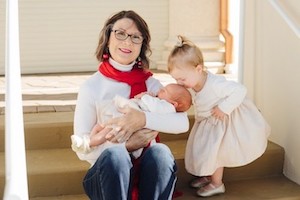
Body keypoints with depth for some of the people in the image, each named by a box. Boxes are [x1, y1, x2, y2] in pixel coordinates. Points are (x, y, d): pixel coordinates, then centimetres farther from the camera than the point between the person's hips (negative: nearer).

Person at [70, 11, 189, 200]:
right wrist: (126, 145, -19)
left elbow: (182, 123, -11)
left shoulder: (150, 83, 4)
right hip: (106, 174, -2)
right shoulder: (91, 87, -4)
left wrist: (143, 119, -27)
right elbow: (82, 148, -7)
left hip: (148, 172, 2)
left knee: (160, 152, -31)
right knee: (115, 154, -35)